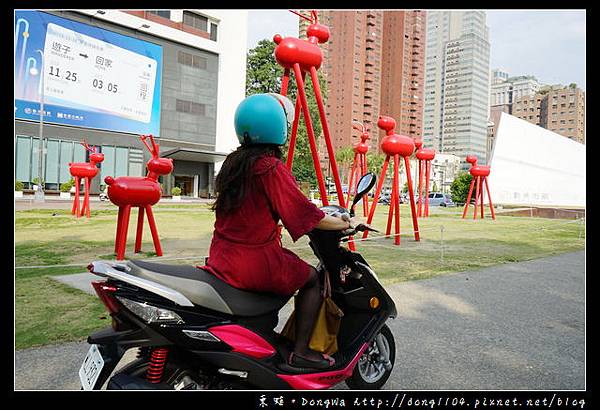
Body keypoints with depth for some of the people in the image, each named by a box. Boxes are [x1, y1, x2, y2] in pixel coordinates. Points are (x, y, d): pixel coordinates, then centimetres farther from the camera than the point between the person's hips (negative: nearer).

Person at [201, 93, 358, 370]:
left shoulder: (232, 162, 7)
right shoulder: (272, 168, -17)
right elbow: (308, 215, -14)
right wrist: (346, 223, 2)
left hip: (222, 259, 8)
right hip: (255, 262, -8)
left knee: (292, 268, 31)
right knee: (312, 278, 12)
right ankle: (300, 352, 10)